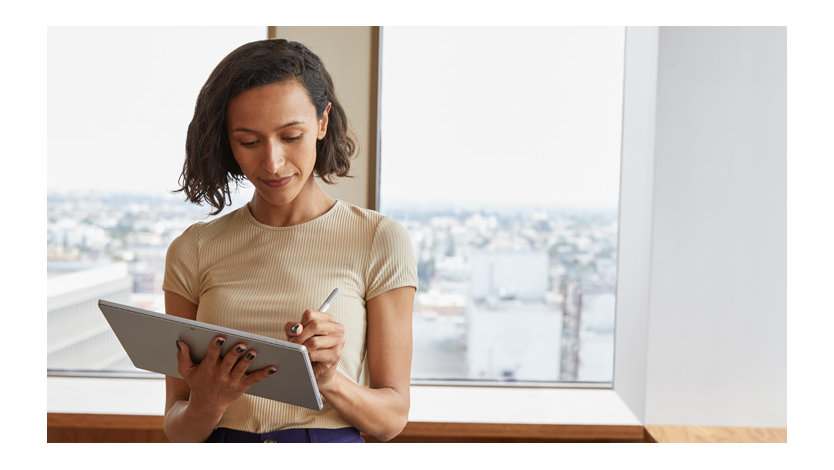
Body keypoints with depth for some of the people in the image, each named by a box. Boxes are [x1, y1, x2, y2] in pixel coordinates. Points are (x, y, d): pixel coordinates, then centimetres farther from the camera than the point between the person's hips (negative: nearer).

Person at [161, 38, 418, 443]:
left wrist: (329, 381, -16)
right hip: (222, 441, 2)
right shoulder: (192, 251, 5)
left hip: (333, 440, -2)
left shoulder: (381, 241, -1)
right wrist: (206, 406, -13)